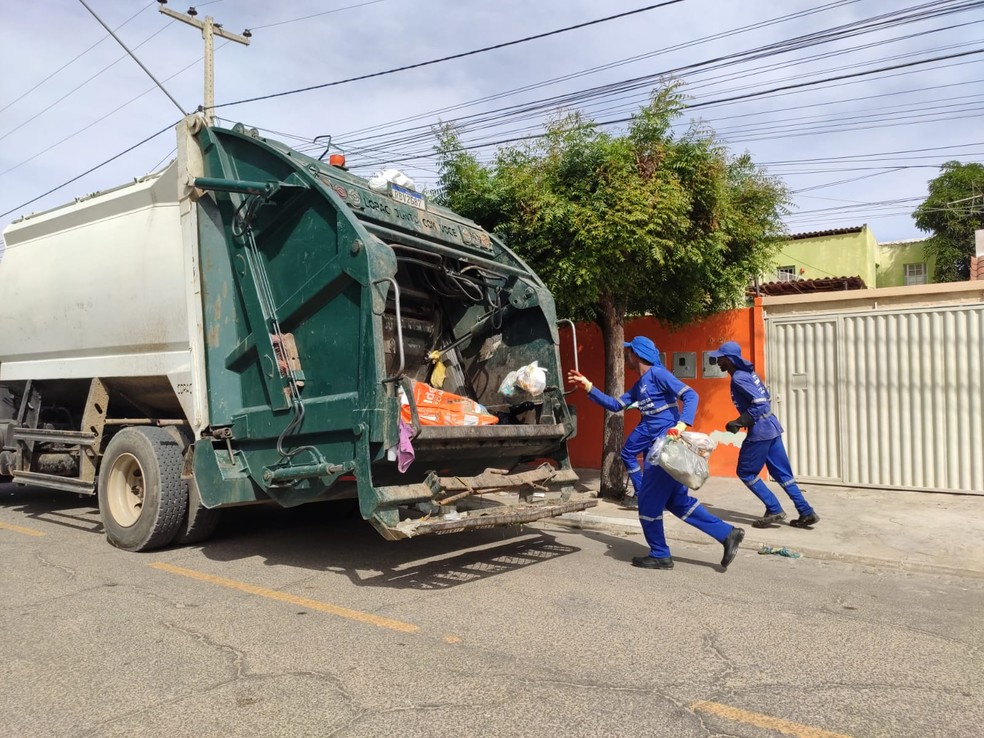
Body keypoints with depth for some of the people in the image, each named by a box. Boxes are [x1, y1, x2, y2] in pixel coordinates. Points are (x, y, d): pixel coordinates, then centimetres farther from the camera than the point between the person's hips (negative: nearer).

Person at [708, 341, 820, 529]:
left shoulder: (738, 378, -17)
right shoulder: (748, 372, 13)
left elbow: (760, 402, -24)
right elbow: (765, 398, 20)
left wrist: (739, 422, -21)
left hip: (759, 431, -10)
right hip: (771, 427, 10)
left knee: (745, 473, 5)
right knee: (782, 473, 13)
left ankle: (774, 510, 6)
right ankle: (806, 513, 14)